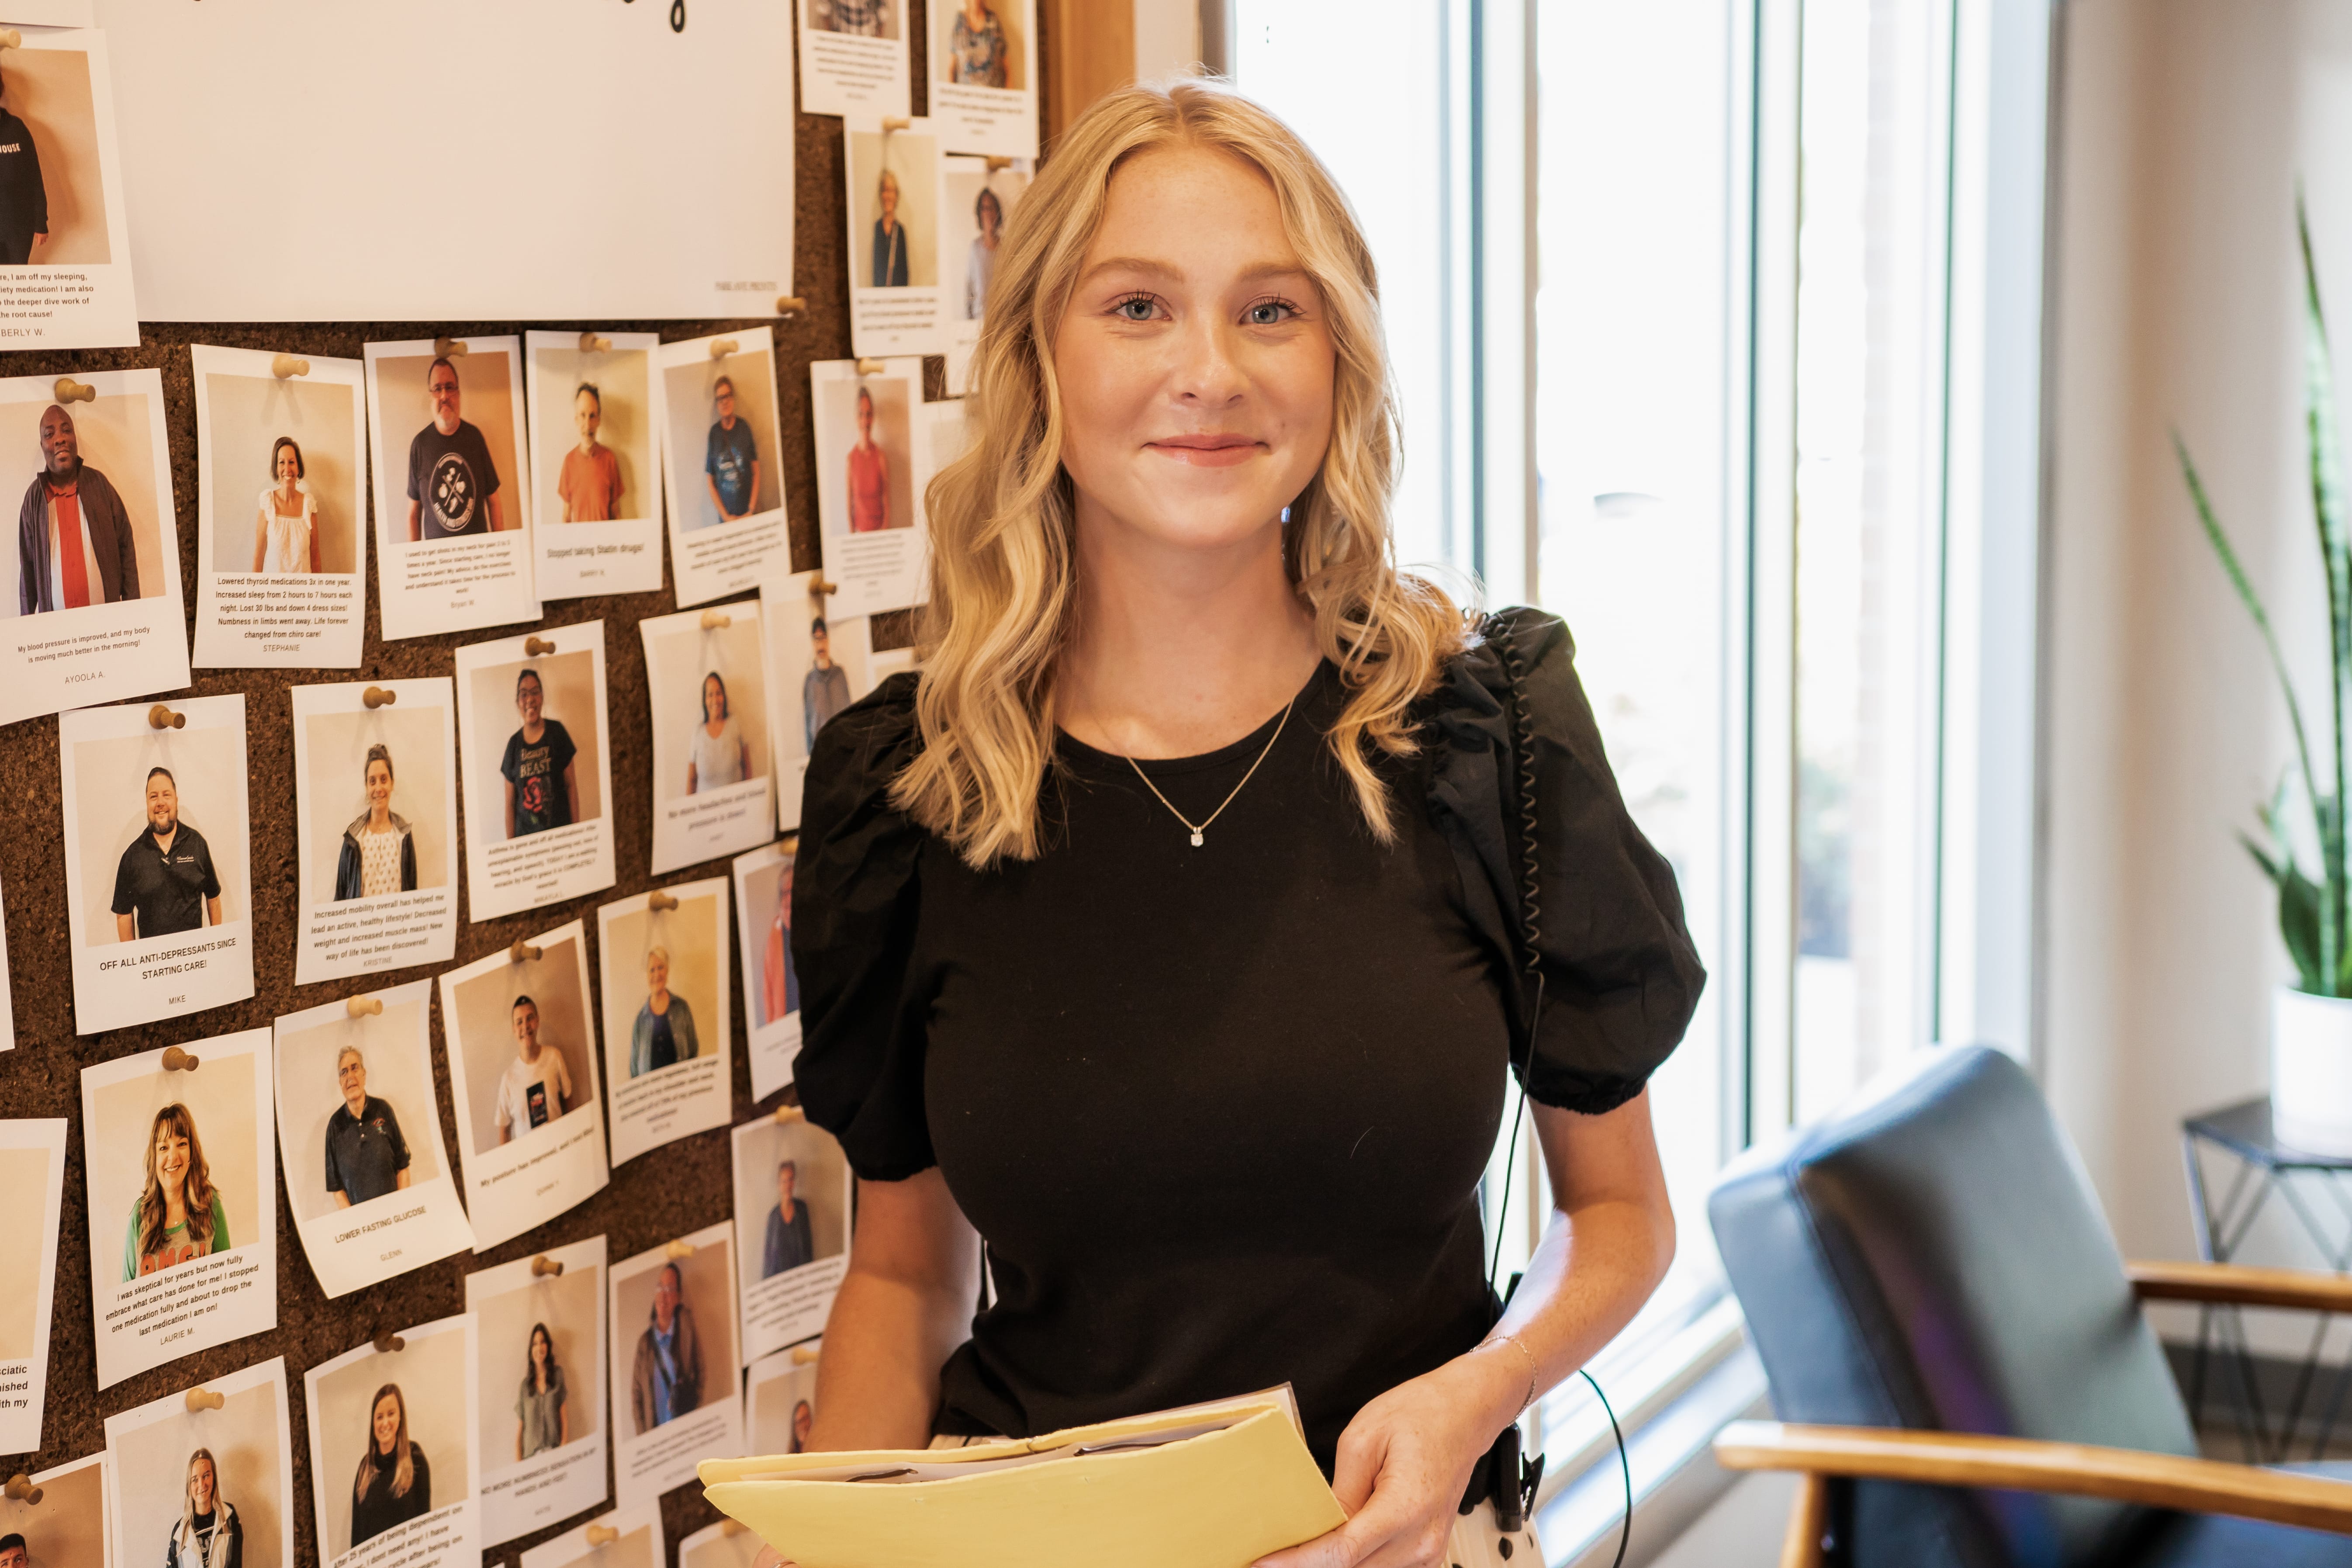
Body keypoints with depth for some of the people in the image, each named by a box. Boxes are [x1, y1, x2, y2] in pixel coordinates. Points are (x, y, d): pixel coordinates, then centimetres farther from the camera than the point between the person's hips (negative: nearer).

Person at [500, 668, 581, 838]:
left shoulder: (557, 732, 2)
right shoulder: (514, 744, 5)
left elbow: (571, 786, 3)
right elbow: (510, 803, 8)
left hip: (559, 830, -1)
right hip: (525, 835, 1)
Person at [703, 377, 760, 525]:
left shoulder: (744, 428, 0)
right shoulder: (714, 433, 0)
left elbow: (756, 472, 2)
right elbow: (710, 482, 3)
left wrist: (751, 511, -6)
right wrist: (726, 516, -5)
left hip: (748, 515, 0)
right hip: (726, 517, 0)